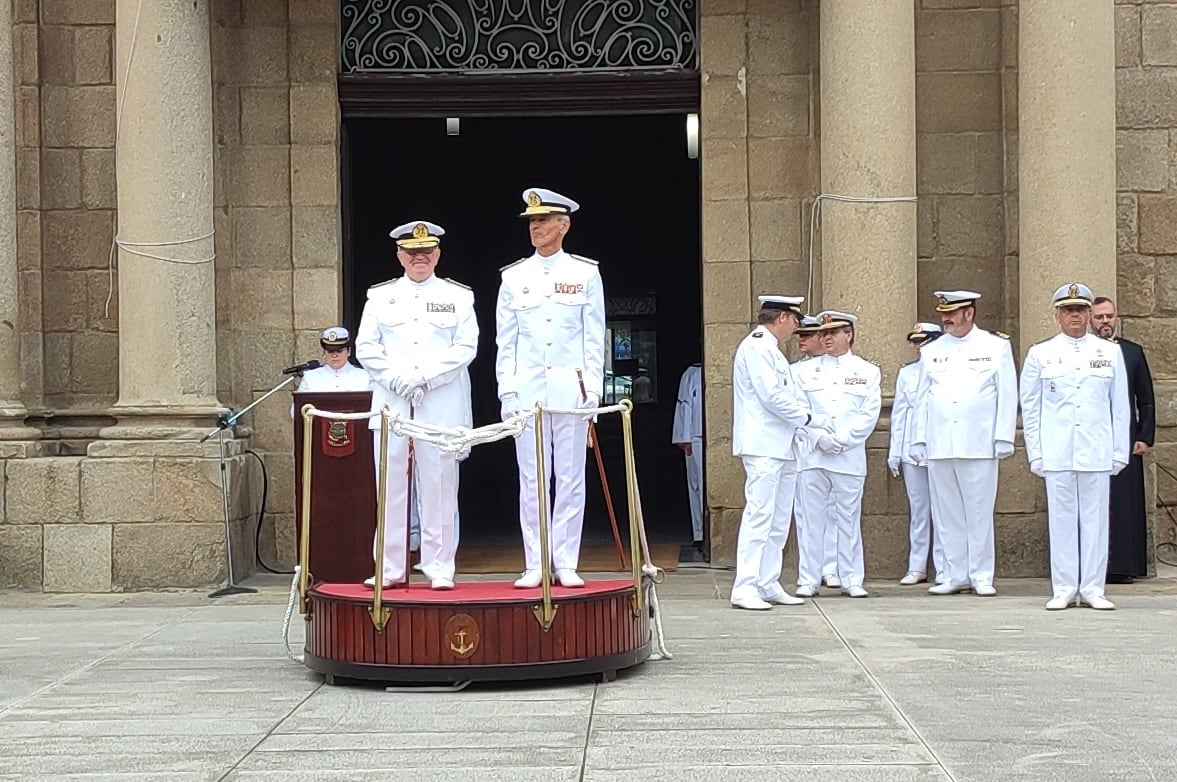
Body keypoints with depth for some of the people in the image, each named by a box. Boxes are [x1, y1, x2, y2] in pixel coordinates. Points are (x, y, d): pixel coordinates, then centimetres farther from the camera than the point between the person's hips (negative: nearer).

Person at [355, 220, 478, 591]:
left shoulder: (458, 296, 9)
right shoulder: (380, 296, 13)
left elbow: (466, 347, -1)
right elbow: (365, 347, 6)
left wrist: (426, 378, -12)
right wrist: (397, 379, -10)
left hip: (442, 407, -1)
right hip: (391, 404, 1)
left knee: (440, 486, -1)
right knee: (391, 487, 1)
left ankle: (440, 568, 4)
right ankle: (390, 567, 8)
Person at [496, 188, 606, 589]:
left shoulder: (586, 273, 4)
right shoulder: (514, 277, 8)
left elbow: (594, 338, 4)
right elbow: (505, 340, 8)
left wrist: (593, 390, -2)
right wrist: (507, 392, 0)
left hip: (571, 387, -1)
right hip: (527, 388, 1)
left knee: (570, 478, 1)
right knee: (531, 480, 2)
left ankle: (566, 564, 7)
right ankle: (535, 565, 7)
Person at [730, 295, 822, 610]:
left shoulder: (771, 350, 22)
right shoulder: (756, 347, -9)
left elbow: (789, 396, 21)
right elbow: (772, 396, -17)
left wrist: (816, 425, 9)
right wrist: (809, 419, -7)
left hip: (782, 448, 10)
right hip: (763, 447, -10)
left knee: (778, 521, 10)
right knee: (759, 515, -13)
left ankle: (769, 585, 13)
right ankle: (744, 588, -14)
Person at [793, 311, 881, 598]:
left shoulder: (867, 372, 10)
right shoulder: (805, 371, 12)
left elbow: (869, 414, 1)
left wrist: (840, 440, -9)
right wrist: (820, 439, -9)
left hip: (850, 456, -1)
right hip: (811, 455, 1)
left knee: (849, 519, 2)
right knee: (810, 518, -1)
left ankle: (851, 580, 9)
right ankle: (808, 580, 4)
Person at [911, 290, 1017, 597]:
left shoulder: (996, 346, 5)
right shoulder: (931, 352, 14)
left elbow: (1007, 395, 3)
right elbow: (922, 399, 15)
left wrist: (1004, 438, -4)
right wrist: (919, 440, 9)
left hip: (979, 445, -3)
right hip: (939, 445, 3)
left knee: (980, 513, -1)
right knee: (947, 514, 5)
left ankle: (981, 576, 5)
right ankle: (955, 575, 11)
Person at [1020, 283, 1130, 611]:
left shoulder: (1110, 353, 9)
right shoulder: (1040, 354, 6)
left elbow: (1120, 408, 10)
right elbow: (1030, 408, 7)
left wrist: (1120, 452, 5)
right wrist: (1036, 455, 2)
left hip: (1097, 454, 1)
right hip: (1056, 455, -1)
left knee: (1095, 520, 3)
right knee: (1061, 520, 2)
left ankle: (1093, 588, 9)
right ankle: (1064, 589, 8)